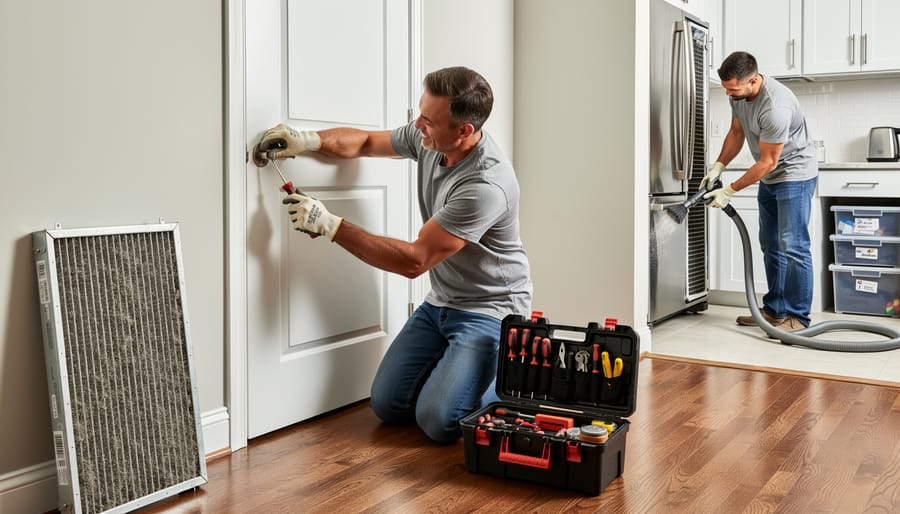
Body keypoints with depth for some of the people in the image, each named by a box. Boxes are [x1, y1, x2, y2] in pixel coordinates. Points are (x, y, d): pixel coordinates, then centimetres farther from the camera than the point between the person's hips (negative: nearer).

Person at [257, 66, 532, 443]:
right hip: (439, 302, 8)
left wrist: (329, 225, -25)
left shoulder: (486, 184, -31)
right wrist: (307, 140, -6)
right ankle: (453, 366, 27)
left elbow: (414, 260, -28)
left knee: (437, 421, -18)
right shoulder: (427, 138, -6)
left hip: (488, 309, -7)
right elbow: (365, 142, 13)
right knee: (388, 406, 3)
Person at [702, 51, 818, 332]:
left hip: (795, 174, -9)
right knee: (771, 245, 12)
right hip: (769, 177, 9)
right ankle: (774, 310, 20)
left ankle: (797, 317, -5)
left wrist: (729, 191, -21)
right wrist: (718, 167, -1)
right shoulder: (738, 94, -6)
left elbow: (768, 162, -26)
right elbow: (736, 132, 11)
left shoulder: (775, 106, -33)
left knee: (793, 246, -12)